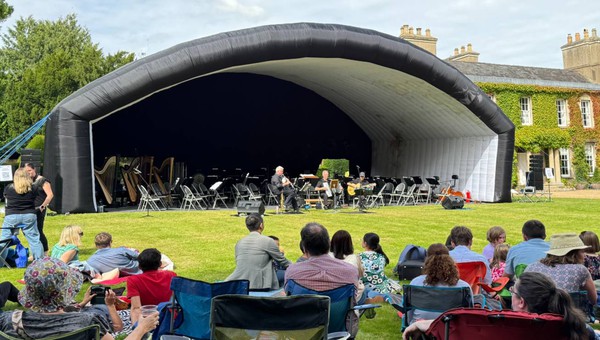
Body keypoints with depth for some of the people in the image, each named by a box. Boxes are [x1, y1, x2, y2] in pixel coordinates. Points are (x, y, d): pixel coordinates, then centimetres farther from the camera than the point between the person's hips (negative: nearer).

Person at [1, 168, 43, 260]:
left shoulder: (9, 188, -4)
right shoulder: (32, 188, -2)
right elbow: (34, 201, 6)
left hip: (12, 216, -1)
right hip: (29, 216, 1)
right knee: (34, 239, 7)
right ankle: (40, 260, 10)